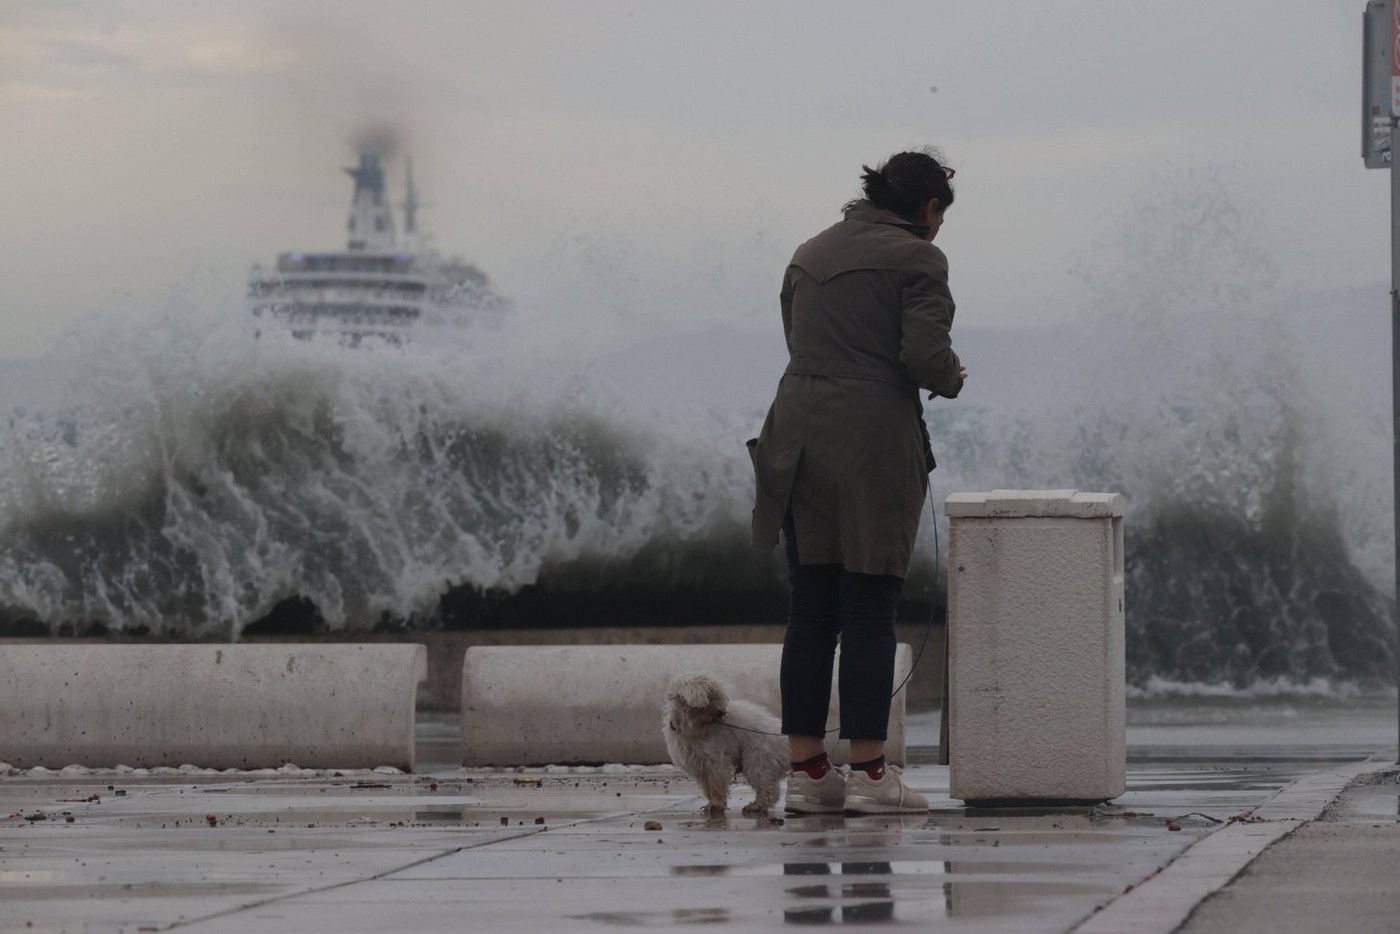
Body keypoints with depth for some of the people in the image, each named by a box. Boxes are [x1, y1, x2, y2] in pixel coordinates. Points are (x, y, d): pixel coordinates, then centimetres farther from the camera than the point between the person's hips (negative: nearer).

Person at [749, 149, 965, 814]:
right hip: (873, 441, -6)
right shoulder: (916, 258, -4)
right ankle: (868, 771, -2)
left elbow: (798, 339, 17)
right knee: (870, 610, -2)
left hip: (798, 431, 6)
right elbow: (924, 353, -14)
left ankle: (806, 769, 9)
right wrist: (952, 379, 8)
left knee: (810, 610, 9)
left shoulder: (810, 253, 17)